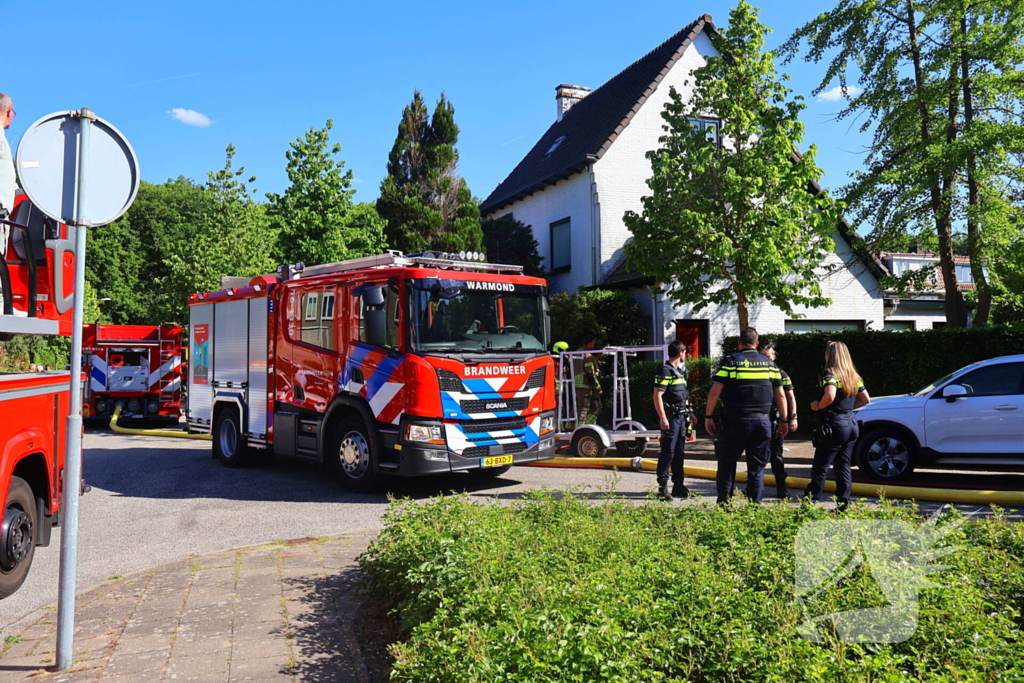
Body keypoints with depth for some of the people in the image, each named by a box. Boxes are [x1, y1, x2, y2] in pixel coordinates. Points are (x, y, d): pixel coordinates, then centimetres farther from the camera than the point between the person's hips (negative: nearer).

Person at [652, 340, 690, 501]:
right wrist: (662, 418, -22)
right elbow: (657, 395, -18)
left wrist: (687, 414, 22)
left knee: (679, 452, 13)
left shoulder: (680, 370, 16)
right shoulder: (665, 371, -12)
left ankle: (678, 486, 20)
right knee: (668, 451, -7)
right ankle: (663, 486, -2)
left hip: (681, 416, 9)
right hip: (670, 417, -9)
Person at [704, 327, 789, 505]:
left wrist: (708, 416, 1)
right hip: (762, 422, 3)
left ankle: (723, 504, 9)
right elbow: (780, 395, 10)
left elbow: (715, 392, -8)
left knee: (727, 465, 8)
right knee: (757, 467, 10)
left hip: (735, 421, -3)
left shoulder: (730, 361, -2)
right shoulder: (769, 363, 8)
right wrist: (784, 420, 19)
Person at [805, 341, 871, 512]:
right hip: (851, 424, 8)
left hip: (834, 425, -7)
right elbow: (866, 399, 16)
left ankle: (810, 500, -2)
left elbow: (830, 396, -28)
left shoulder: (830, 373, -11)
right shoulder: (853, 375, 12)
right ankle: (844, 502, 13)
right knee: (843, 465, 12)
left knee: (821, 466, -4)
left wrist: (818, 406, -12)